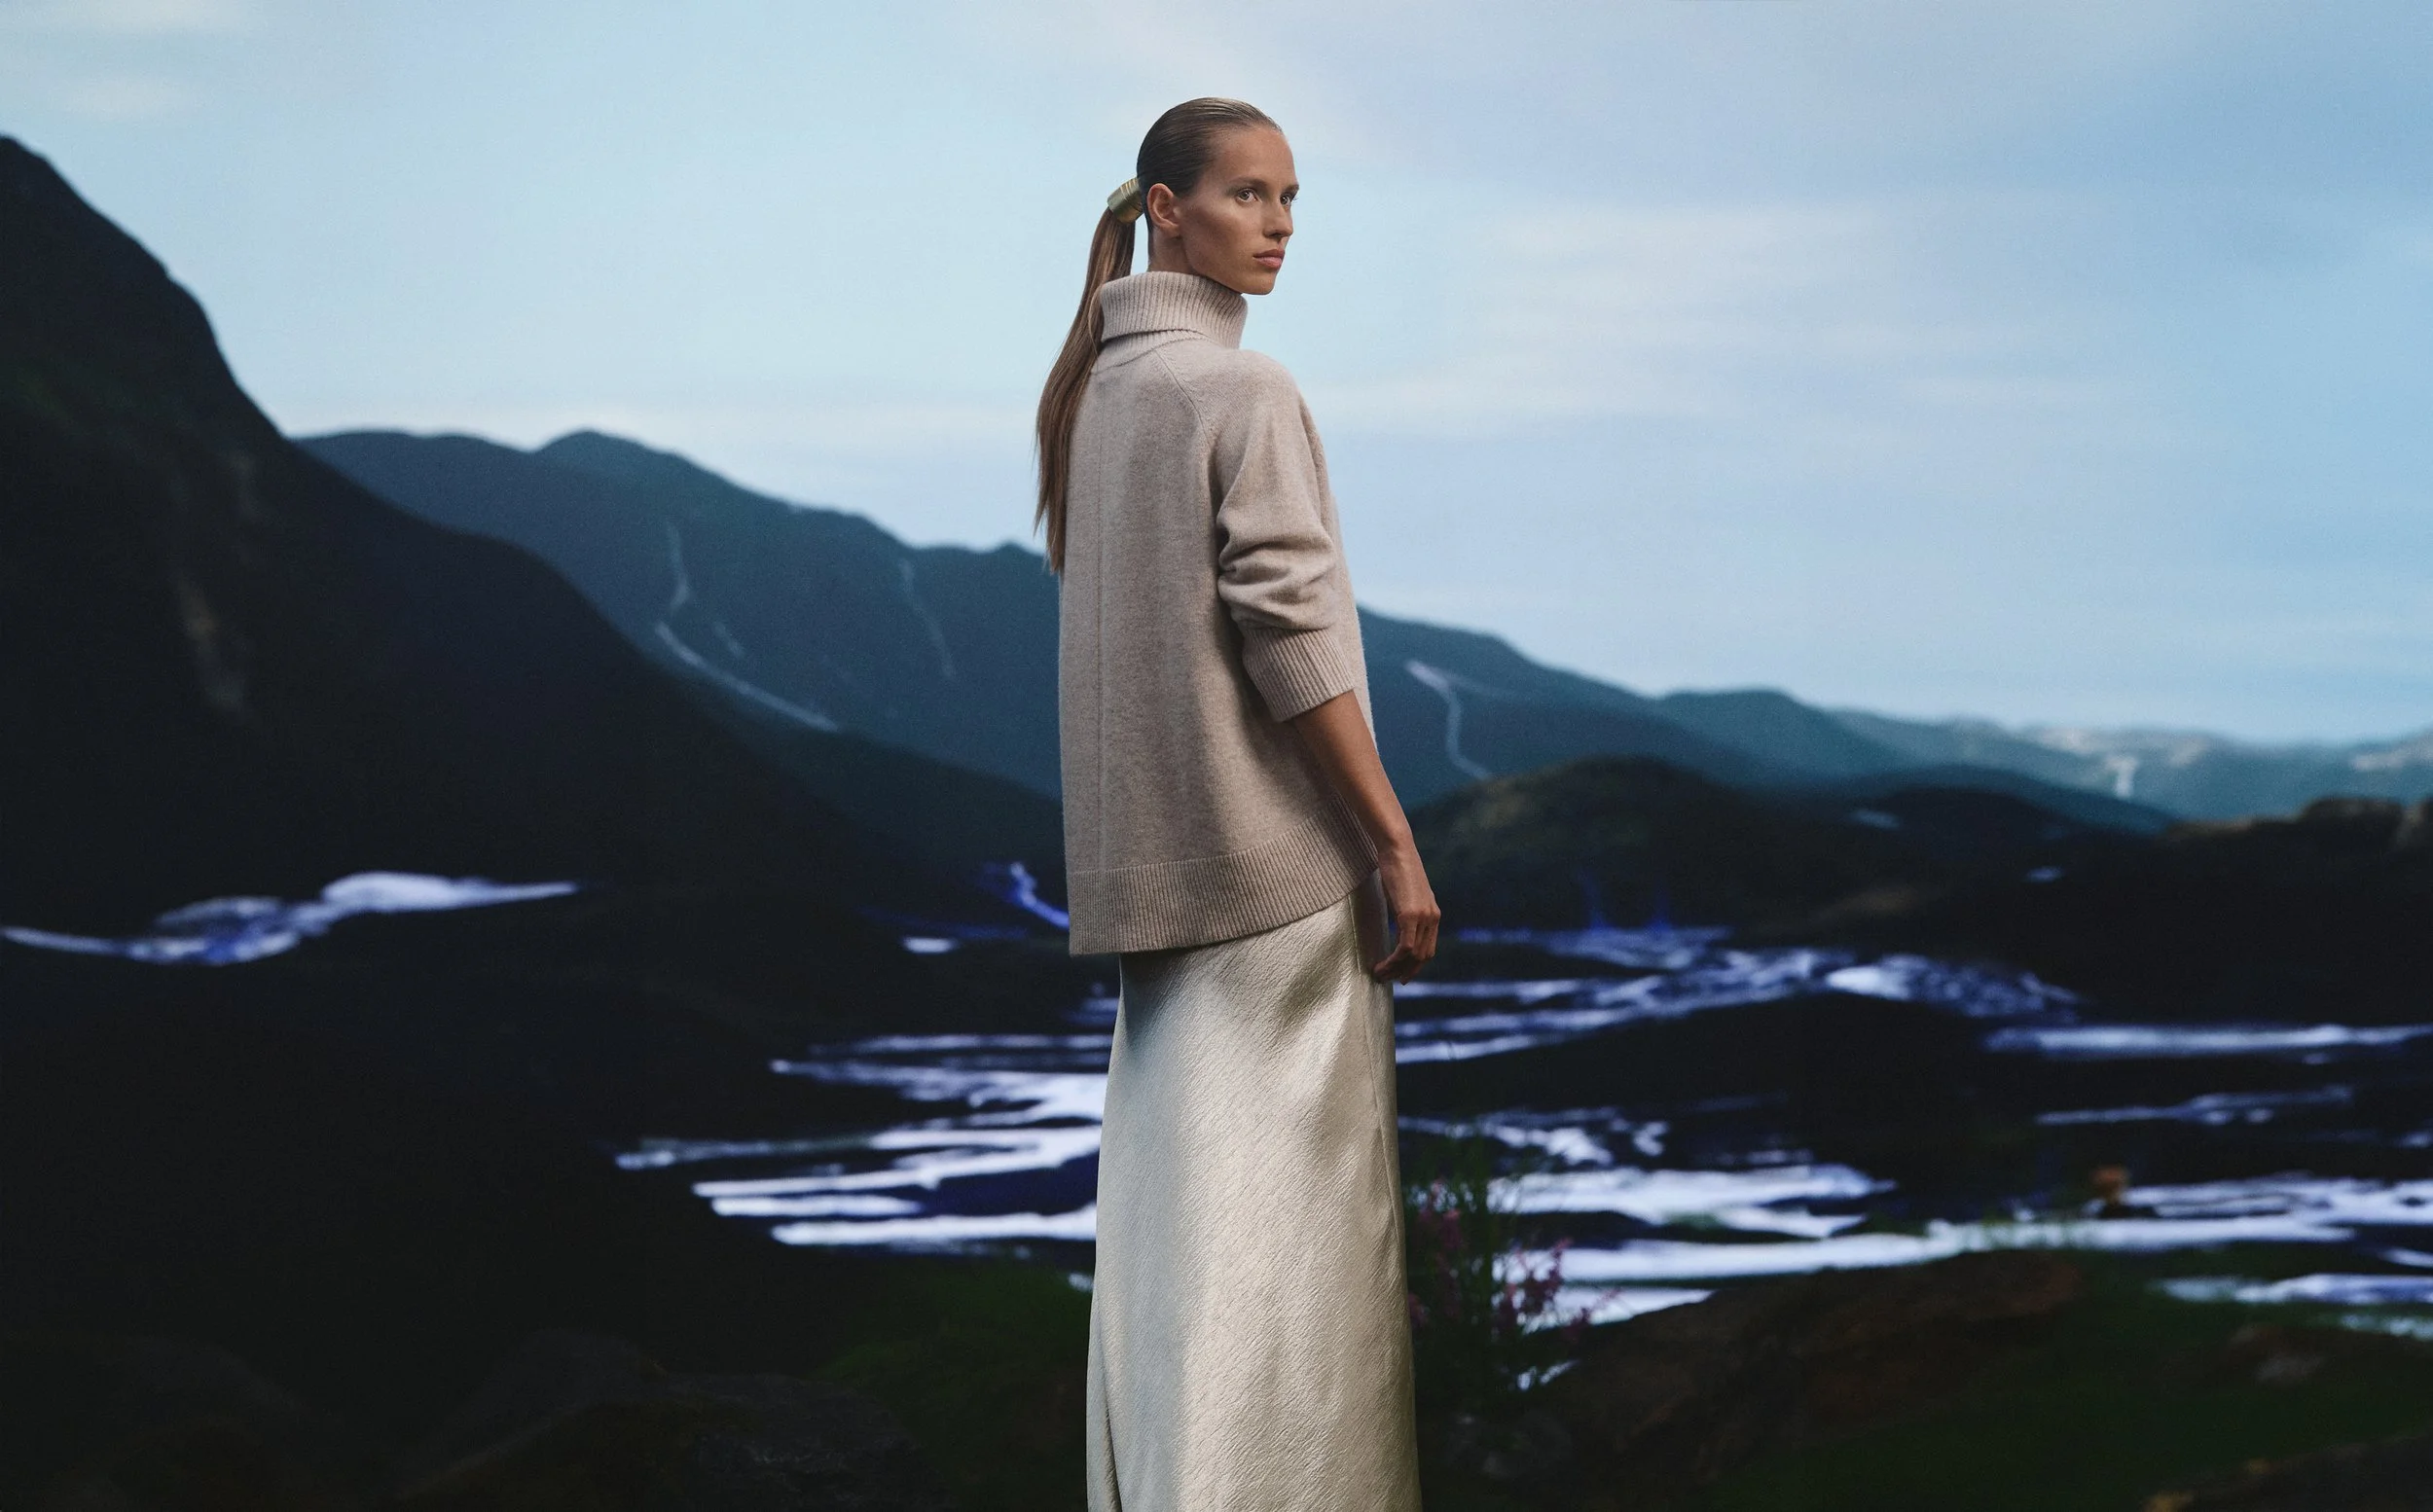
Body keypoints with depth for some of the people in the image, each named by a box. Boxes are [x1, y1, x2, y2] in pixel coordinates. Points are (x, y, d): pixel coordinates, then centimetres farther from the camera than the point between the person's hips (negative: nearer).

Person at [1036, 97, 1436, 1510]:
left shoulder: (1097, 389, 13)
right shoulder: (1244, 388, -11)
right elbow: (1289, 631, -17)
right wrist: (1397, 840, -14)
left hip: (1153, 851, 8)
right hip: (1277, 855, -8)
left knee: (1168, 1186, 10)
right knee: (1288, 1196, -5)